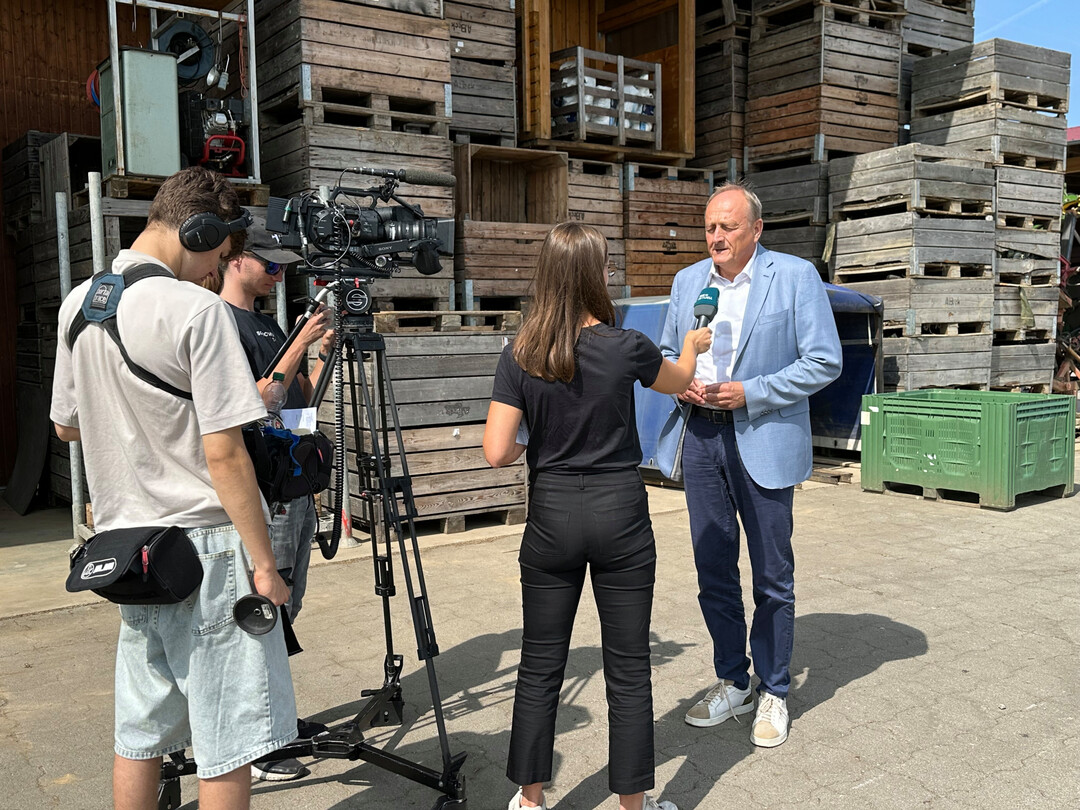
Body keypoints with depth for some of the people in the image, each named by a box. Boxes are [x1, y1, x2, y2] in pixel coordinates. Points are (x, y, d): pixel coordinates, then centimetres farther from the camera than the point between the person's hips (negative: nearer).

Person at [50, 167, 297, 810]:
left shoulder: (78, 304, 6)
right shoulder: (198, 310, -16)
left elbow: (67, 425, 17)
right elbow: (223, 453, -19)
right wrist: (263, 562, -14)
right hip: (206, 547, -7)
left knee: (141, 732, 19)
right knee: (227, 743, 3)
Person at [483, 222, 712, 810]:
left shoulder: (520, 356, -5)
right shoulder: (625, 347, -9)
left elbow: (497, 453, -10)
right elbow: (679, 381, 14)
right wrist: (692, 344, 36)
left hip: (551, 515, 2)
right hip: (619, 516, -2)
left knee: (540, 667, 13)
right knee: (628, 669, 10)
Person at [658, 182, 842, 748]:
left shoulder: (796, 277, -5)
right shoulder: (687, 280, 10)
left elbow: (825, 361, -9)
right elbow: (667, 352, 20)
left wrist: (749, 392, -16)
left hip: (763, 440, -5)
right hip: (701, 437, 5)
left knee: (773, 577, 6)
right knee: (712, 573, 12)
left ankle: (773, 693, 23)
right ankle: (733, 684, 29)